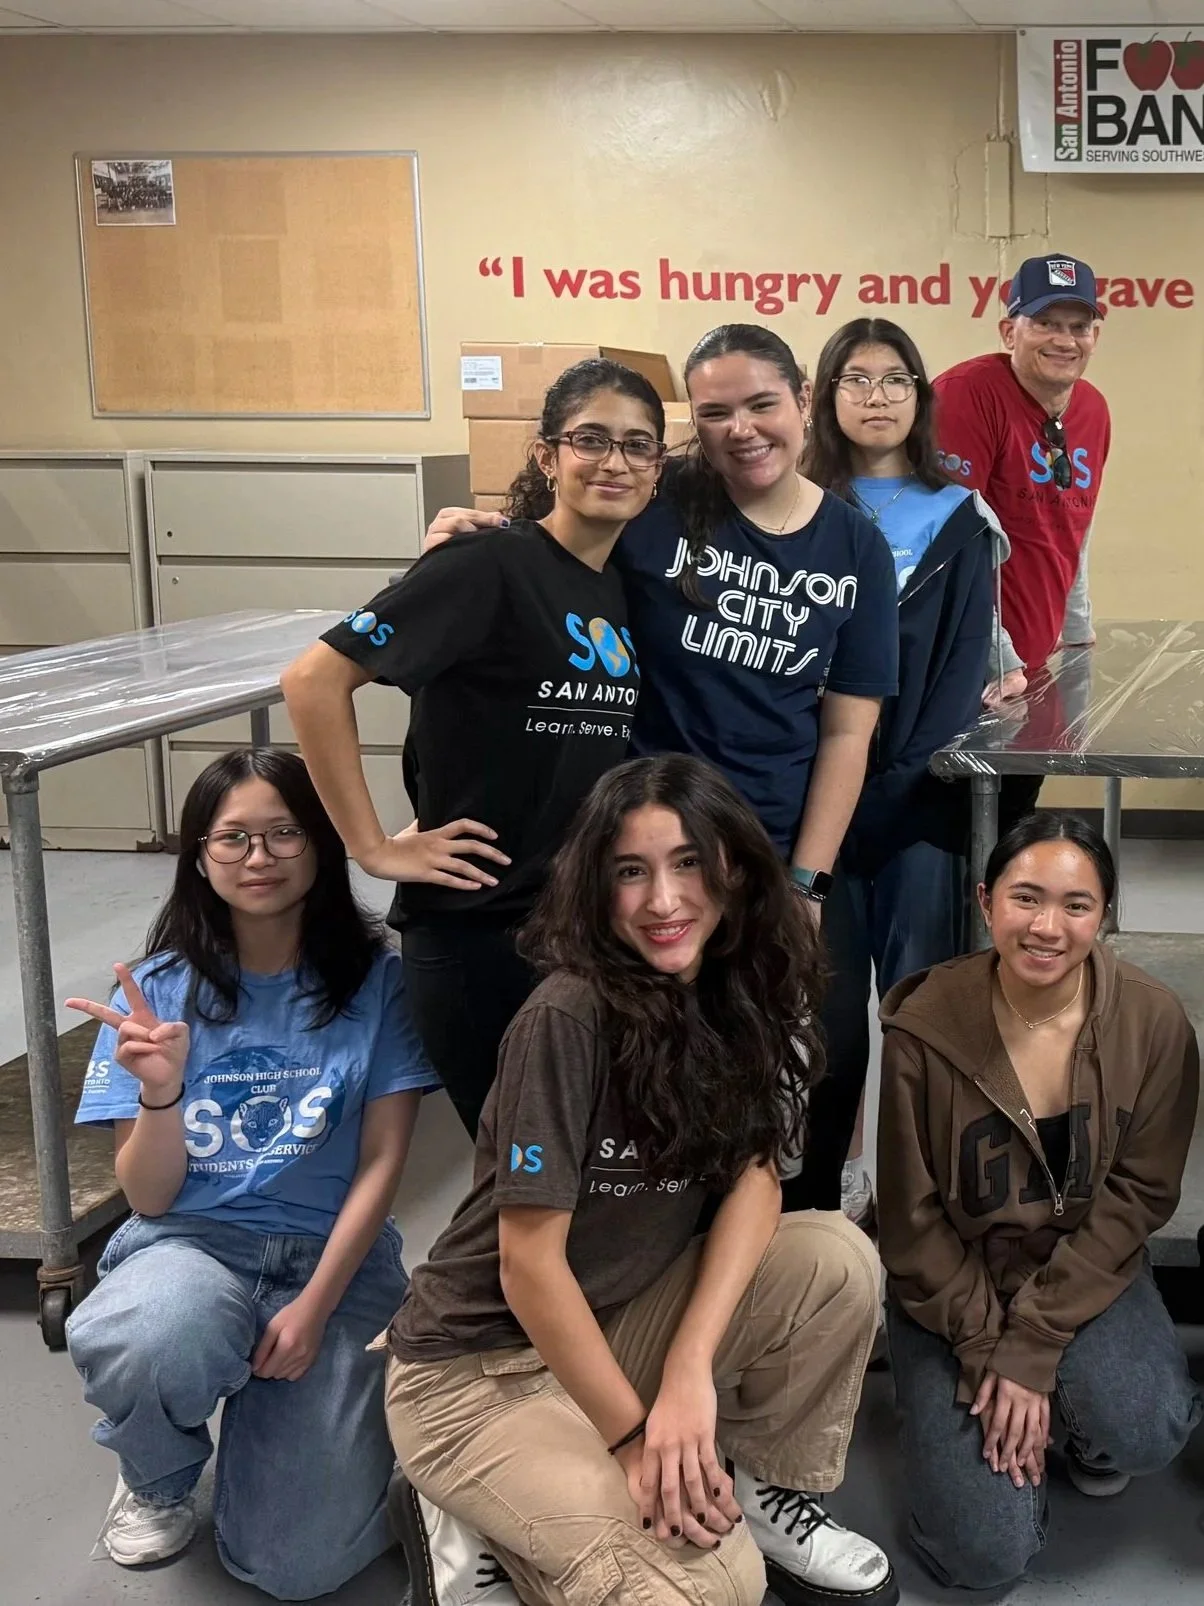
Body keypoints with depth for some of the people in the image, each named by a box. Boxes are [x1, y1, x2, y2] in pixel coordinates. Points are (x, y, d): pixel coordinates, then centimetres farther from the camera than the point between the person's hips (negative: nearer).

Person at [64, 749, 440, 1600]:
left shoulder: (377, 981, -4)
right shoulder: (157, 990, -1)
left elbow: (382, 1162, -4)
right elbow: (149, 1198, -4)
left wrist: (314, 1307, -14)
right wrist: (161, 1092, -25)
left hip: (335, 1253, 0)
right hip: (192, 1243, 1)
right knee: (146, 1343, -38)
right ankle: (158, 1480, 1)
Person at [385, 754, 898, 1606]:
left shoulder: (749, 997, -4)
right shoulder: (567, 1018, -24)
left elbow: (756, 1174, -9)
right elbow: (529, 1263, -21)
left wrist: (691, 1369, -22)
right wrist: (635, 1436, -16)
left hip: (622, 1321, 6)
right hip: (480, 1369, -6)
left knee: (839, 1260, -16)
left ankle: (766, 1489, 7)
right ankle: (477, 1525, 3)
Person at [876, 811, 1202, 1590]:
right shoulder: (925, 1028, -21)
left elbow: (1137, 1197, -11)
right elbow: (913, 1220, -11)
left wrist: (1033, 1343, -18)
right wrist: (989, 1350, -15)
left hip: (1088, 1273, 1)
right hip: (954, 1286, -1)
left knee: (1141, 1434, -29)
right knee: (986, 1553, -10)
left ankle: (1080, 1422, 9)